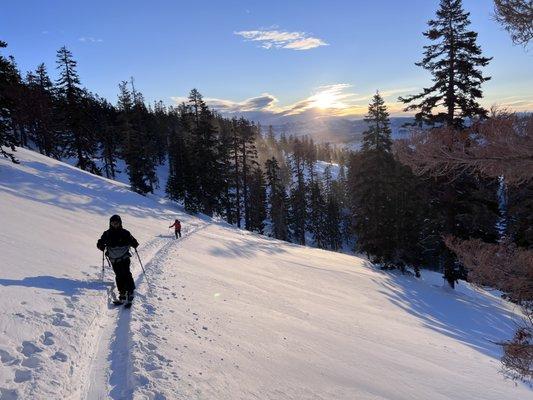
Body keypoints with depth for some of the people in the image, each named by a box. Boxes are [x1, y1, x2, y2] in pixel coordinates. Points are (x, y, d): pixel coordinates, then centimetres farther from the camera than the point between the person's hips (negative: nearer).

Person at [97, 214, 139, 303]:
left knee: (126, 274, -12)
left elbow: (132, 241, 2)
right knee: (119, 276, 5)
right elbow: (100, 243, 8)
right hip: (114, 259, 3)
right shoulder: (107, 234, 4)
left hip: (124, 258, -3)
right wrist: (101, 246, -12)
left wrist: (134, 244, -17)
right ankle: (122, 293, 14)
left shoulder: (125, 233, -2)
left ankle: (130, 291, -6)